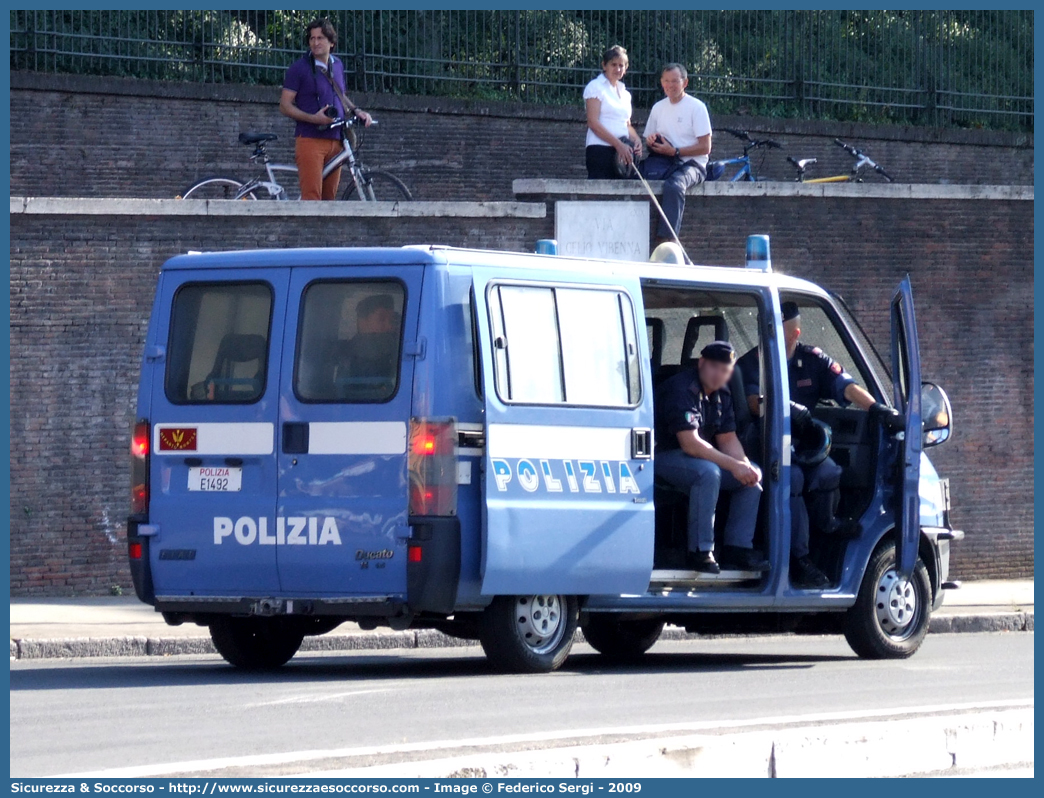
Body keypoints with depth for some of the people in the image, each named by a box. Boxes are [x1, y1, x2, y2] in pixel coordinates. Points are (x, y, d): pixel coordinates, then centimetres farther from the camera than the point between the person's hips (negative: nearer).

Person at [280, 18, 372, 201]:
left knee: (329, 196, 7)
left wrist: (356, 110, 9)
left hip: (335, 141, 6)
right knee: (311, 196, -16)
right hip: (310, 139, -6)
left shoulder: (337, 66, 14)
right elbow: (285, 105, -6)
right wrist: (313, 118, -20)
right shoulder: (300, 68, -3)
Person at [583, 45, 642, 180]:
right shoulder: (595, 87, 0)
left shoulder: (624, 93, 21)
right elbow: (593, 123, -9)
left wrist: (636, 140, 2)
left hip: (622, 152, 7)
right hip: (600, 150, -7)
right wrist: (618, 144, -16)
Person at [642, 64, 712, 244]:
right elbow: (650, 143, 24)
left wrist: (674, 151, -14)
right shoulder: (658, 108, 17)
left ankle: (666, 239, -44)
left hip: (691, 163, -6)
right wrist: (651, 142, -1)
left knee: (673, 186, -38)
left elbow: (705, 147, -6)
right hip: (664, 164, 6)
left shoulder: (696, 107, 0)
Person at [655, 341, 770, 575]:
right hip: (663, 457, -9)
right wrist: (733, 465, -29)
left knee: (752, 475, 0)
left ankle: (737, 548, -2)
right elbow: (689, 443, -29)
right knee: (708, 472, -36)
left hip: (701, 457, 9)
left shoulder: (721, 394, 7)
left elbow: (728, 439, 8)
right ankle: (700, 552, -31)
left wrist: (746, 466, -13)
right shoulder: (681, 389, -22)